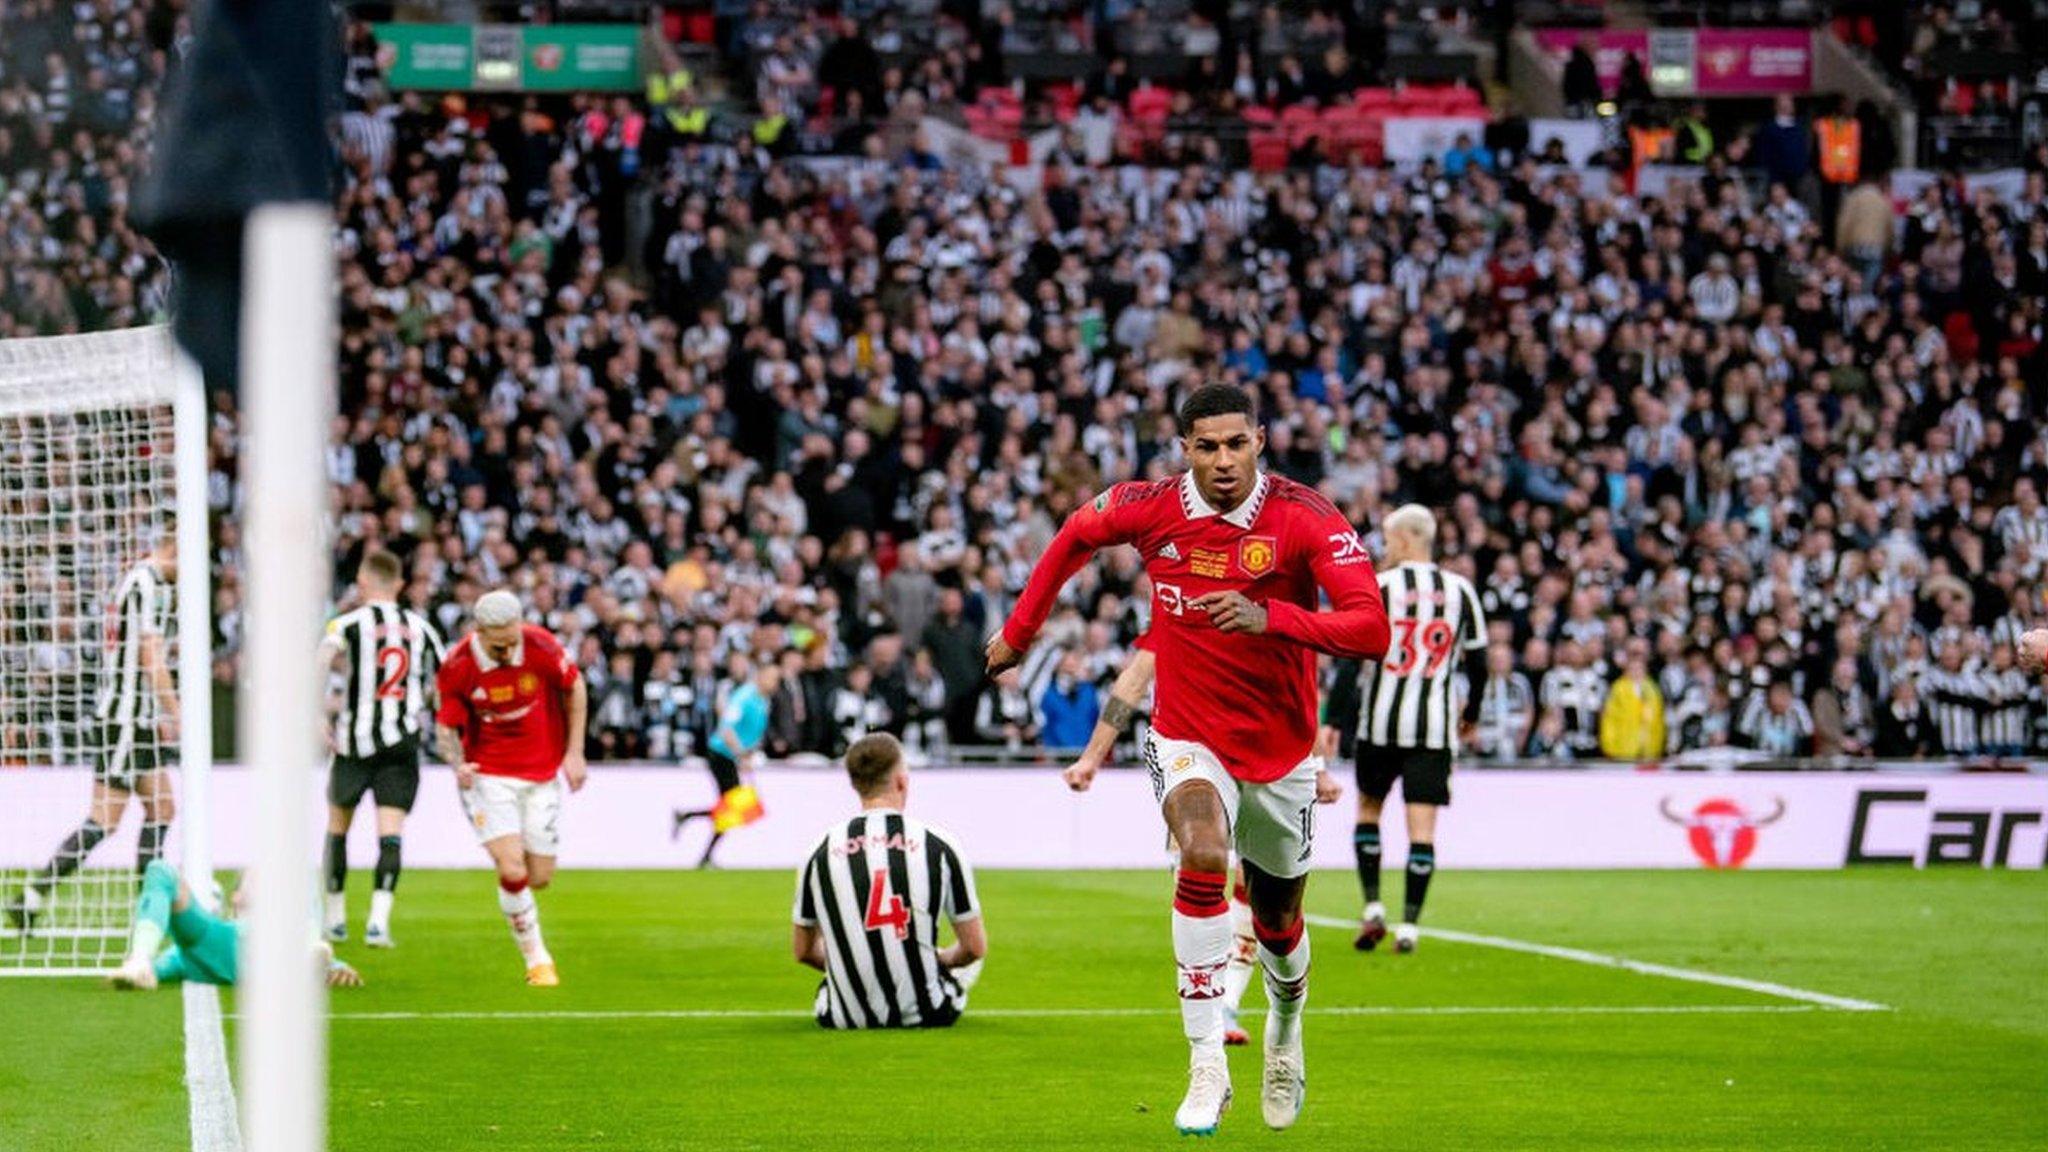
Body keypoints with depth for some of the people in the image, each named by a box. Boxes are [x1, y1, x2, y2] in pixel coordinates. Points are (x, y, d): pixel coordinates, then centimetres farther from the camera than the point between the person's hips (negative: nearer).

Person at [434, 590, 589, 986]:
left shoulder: (541, 646, -16)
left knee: (539, 877, 3)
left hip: (543, 772, 2)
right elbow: (446, 728, -6)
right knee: (512, 870, -18)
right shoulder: (458, 668, -17)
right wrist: (458, 763, -28)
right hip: (488, 773, -2)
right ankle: (536, 958, 1)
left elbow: (574, 687, 3)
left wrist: (575, 752, 1)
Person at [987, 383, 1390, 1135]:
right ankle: (1206, 1065, -28)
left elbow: (1371, 629, -28)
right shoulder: (1150, 508, -11)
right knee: (1204, 854, -31)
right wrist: (1021, 629, 17)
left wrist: (1270, 617, -41)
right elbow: (1076, 534, 12)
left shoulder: (1306, 519, -18)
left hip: (1280, 753, 1)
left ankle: (1285, 1026, 51)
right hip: (1189, 740, 0)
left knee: (1277, 918, 15)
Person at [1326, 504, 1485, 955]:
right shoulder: (1460, 591, 5)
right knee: (1422, 825, 1)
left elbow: (1352, 657, -8)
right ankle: (1410, 924, -5)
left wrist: (1334, 722, -5)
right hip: (1435, 724, 1)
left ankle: (1372, 906, 7)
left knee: (1369, 808, 17)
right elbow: (1478, 662, 9)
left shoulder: (1378, 587, -4)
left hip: (1380, 720, -1)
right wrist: (1471, 714, 25)